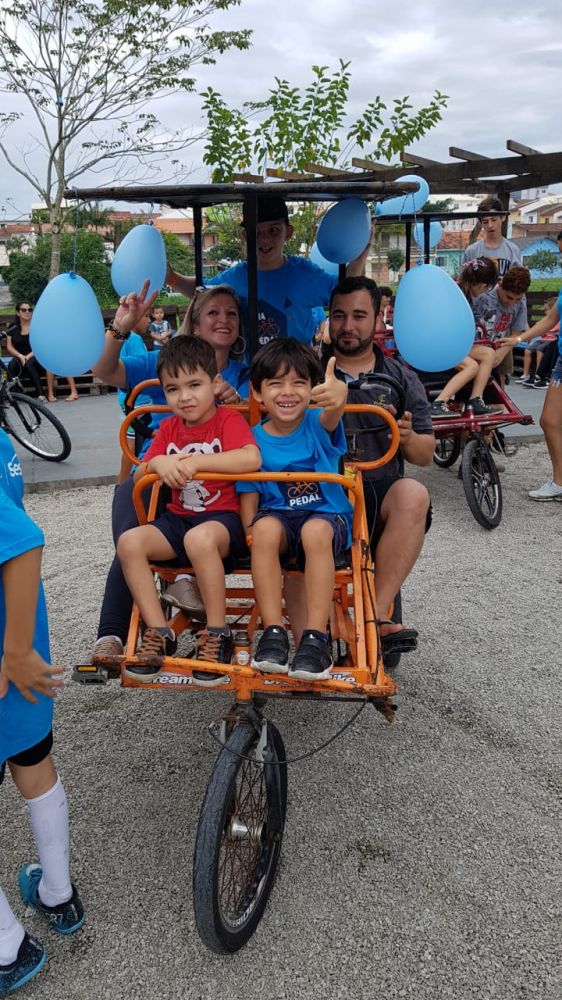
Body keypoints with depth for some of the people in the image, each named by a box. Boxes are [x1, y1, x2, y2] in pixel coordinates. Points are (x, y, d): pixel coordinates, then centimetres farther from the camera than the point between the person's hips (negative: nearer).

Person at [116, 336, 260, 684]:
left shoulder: (228, 419, -5)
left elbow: (252, 459, -26)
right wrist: (159, 463, -17)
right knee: (129, 542, -17)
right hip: (178, 517, 6)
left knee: (200, 538, -38)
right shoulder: (169, 428, 14)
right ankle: (159, 633, -10)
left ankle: (218, 634, -22)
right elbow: (139, 475, 7)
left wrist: (194, 461, -25)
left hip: (223, 516, -6)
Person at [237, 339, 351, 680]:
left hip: (328, 516, -1)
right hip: (279, 516, 1)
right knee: (266, 527, -33)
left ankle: (316, 637, -29)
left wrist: (338, 394, -58)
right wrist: (254, 534, -16)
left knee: (316, 530, -36)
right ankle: (274, 632, -26)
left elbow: (331, 413, -33)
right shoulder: (255, 440, -1)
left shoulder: (317, 424, -7)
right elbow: (248, 498, 3)